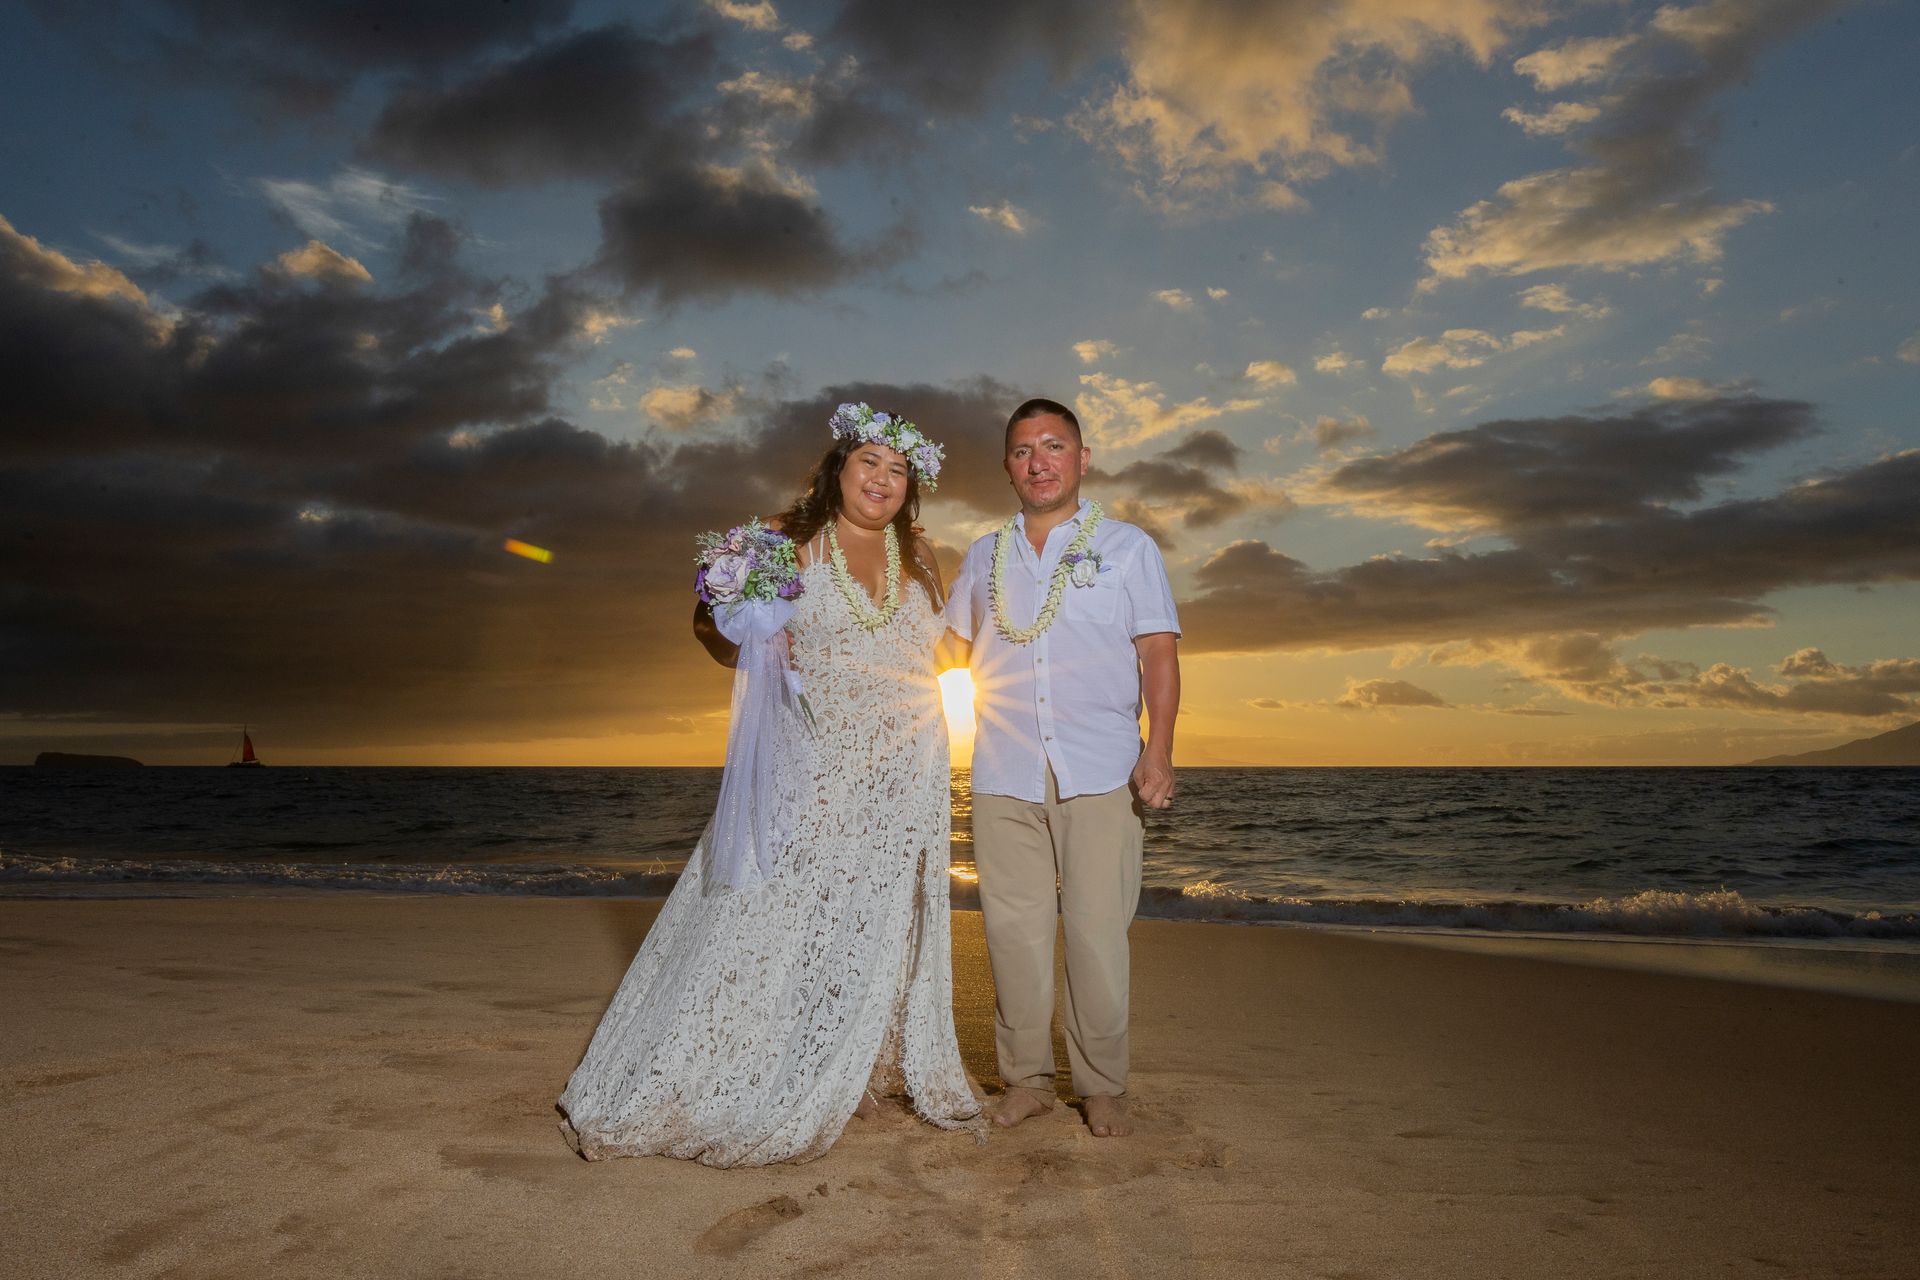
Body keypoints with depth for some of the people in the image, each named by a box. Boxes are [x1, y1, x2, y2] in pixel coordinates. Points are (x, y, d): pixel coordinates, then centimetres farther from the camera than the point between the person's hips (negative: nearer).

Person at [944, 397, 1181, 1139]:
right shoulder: (983, 558, 18)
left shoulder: (1128, 547, 10)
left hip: (1101, 773, -2)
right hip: (1004, 774, 3)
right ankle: (1025, 1078, 17)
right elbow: (961, 651, 26)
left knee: (1098, 932, -1)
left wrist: (1158, 750, -10)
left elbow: (1158, 652, 2)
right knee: (1014, 931, 3)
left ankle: (1103, 1087, 14)